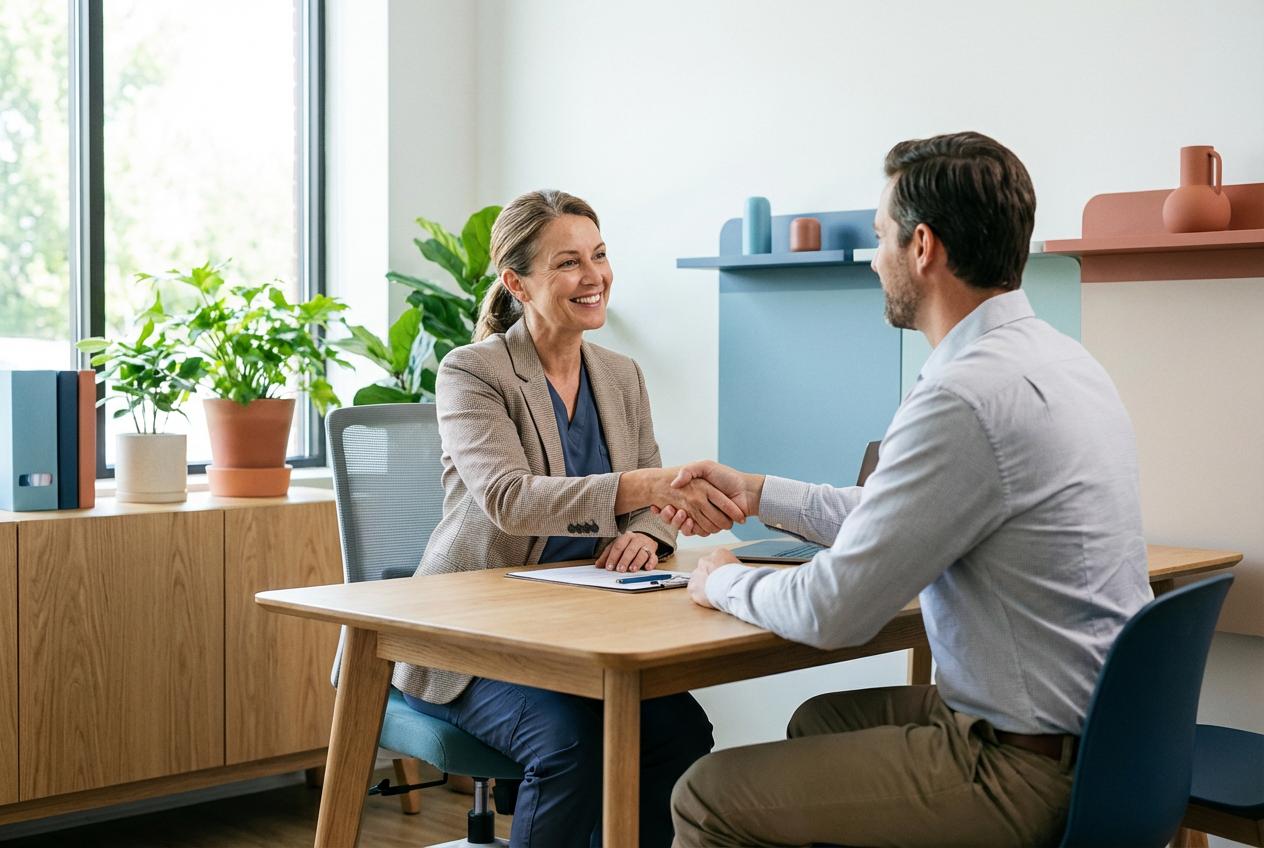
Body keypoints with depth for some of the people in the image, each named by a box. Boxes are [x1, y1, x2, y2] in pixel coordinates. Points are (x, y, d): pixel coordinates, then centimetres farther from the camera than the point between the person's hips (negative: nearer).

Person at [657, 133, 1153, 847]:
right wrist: (757, 494, 23)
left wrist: (725, 582, 1)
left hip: (1026, 769, -10)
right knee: (821, 718, 29)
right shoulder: (1055, 357, 8)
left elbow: (834, 612, -19)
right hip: (1086, 730, 10)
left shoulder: (969, 398, -25)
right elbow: (893, 519, 19)